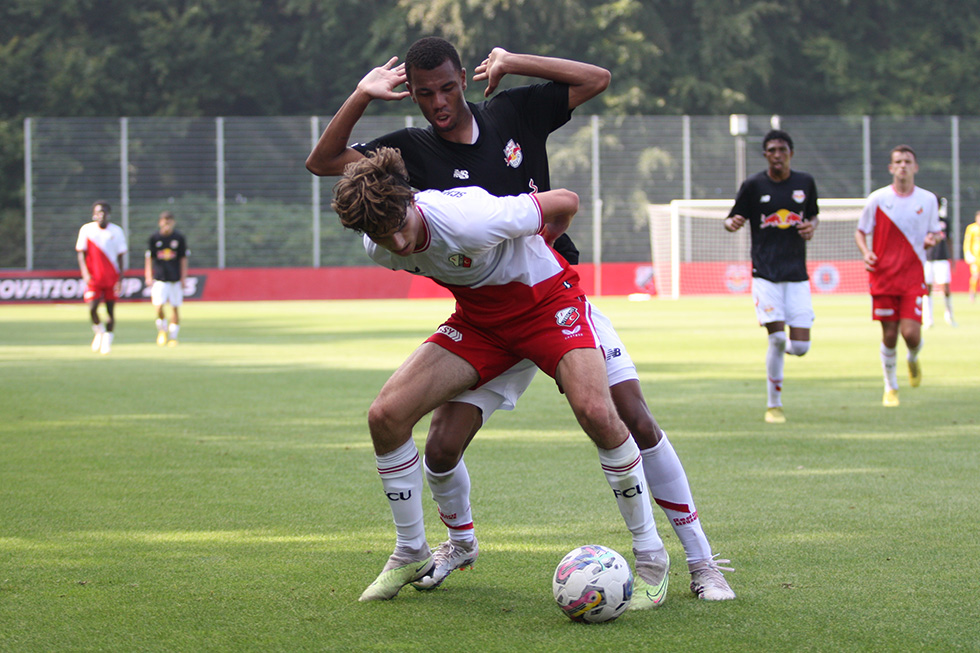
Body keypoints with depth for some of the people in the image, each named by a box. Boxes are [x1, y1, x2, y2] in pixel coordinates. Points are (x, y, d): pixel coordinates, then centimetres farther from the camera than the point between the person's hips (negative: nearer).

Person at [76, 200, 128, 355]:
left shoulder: (116, 231, 3)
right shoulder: (86, 230, 1)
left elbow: (120, 256, 6)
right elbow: (81, 253, 2)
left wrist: (120, 278, 0)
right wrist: (85, 273, -12)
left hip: (111, 277, 1)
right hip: (93, 278, -1)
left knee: (110, 310, 0)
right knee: (92, 308, -12)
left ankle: (107, 341, 10)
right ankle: (99, 331, 16)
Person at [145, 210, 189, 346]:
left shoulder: (179, 238, 1)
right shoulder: (154, 238, 0)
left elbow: (183, 258, 5)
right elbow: (149, 258, 5)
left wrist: (183, 277, 1)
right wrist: (149, 276, 0)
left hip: (175, 278, 1)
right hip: (159, 278, -1)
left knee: (175, 307, 2)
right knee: (158, 306, -13)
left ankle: (173, 336, 13)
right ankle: (162, 329, 13)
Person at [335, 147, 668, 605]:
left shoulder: (469, 220, -35)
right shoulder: (379, 249, -16)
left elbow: (566, 202, -19)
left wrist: (536, 249, 2)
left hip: (547, 300, -5)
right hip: (479, 318, 6)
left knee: (595, 410, -30)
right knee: (385, 416, -10)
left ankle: (649, 555, -13)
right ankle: (410, 554, 10)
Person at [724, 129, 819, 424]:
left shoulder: (805, 182, 7)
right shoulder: (753, 185, -1)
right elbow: (732, 219, 5)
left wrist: (811, 226, -1)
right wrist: (732, 223, -19)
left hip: (797, 275, 3)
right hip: (765, 274, -3)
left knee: (800, 346, -6)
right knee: (776, 336, -14)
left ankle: (780, 349, 33)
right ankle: (773, 405, 2)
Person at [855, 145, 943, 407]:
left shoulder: (928, 200, 4)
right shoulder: (878, 198, -1)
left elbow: (934, 232, 15)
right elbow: (860, 231, 8)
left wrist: (931, 240, -9)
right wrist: (866, 253, -12)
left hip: (913, 277, 0)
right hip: (883, 276, 0)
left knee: (911, 333, -12)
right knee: (889, 335, 1)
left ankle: (913, 360, 24)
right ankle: (890, 388, 21)